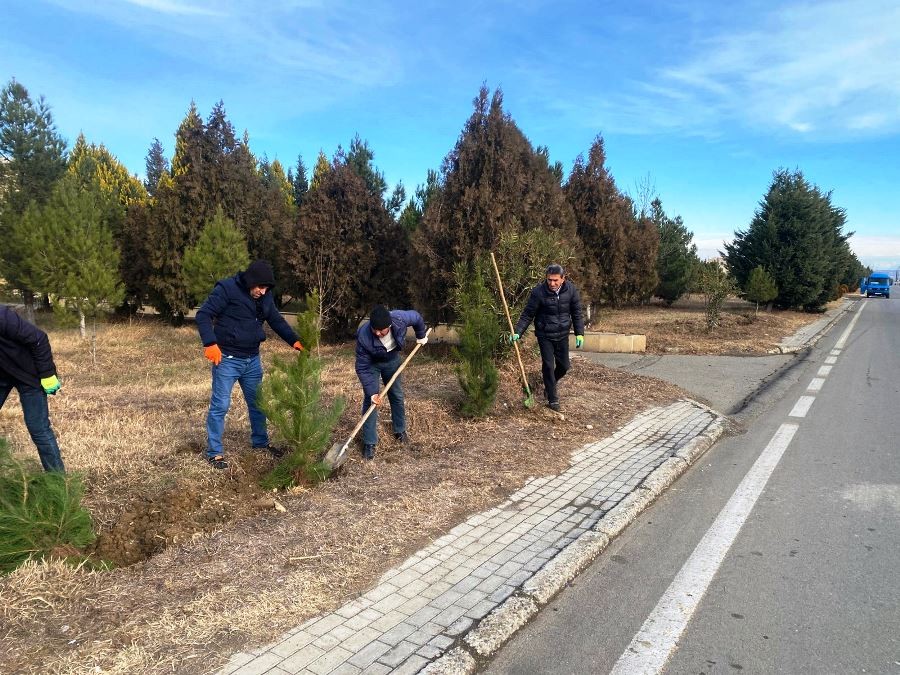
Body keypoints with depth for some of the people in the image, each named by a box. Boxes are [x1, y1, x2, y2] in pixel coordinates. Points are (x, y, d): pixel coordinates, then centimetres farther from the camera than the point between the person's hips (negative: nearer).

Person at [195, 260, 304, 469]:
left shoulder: (265, 297, 4)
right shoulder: (227, 289, -15)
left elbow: (277, 321, 11)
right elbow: (203, 315, -16)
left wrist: (295, 341, -3)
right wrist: (210, 343, -27)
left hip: (252, 360, 7)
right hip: (227, 359, -6)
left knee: (258, 403, 16)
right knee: (220, 406, -1)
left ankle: (260, 442, 34)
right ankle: (214, 452, 12)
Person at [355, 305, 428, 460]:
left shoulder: (399, 318, -36)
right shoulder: (363, 336, -40)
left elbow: (417, 317, -11)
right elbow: (362, 368, -30)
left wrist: (421, 336, 5)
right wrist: (372, 392, -33)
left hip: (392, 360, 3)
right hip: (371, 363, -3)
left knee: (397, 396, 13)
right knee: (370, 400, -10)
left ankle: (400, 430, 34)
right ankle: (369, 443, 1)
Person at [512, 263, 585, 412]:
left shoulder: (571, 290, -9)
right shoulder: (538, 291, -18)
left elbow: (577, 313, 1)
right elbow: (527, 315, -12)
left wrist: (579, 333, -5)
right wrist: (518, 332, -21)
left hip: (562, 335, 3)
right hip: (545, 335, -3)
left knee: (564, 366, 11)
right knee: (548, 366, -5)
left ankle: (550, 385, 41)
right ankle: (552, 399, 9)